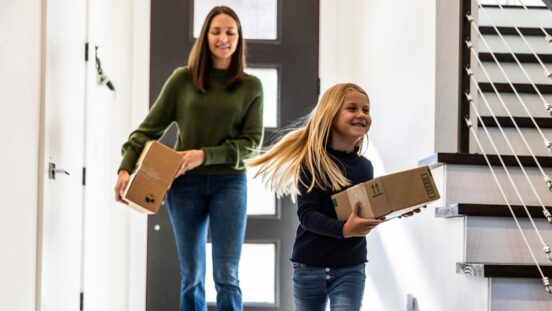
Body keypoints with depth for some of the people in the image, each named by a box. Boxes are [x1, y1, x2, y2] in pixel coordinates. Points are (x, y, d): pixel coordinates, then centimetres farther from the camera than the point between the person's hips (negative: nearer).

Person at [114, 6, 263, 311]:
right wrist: (126, 168, -9)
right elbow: (150, 127, 3)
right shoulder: (183, 79, 3)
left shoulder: (251, 87, 2)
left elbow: (251, 142, -4)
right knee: (191, 276, 8)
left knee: (226, 277, -5)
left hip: (229, 183, -1)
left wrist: (206, 155, -16)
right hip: (185, 183, 1)